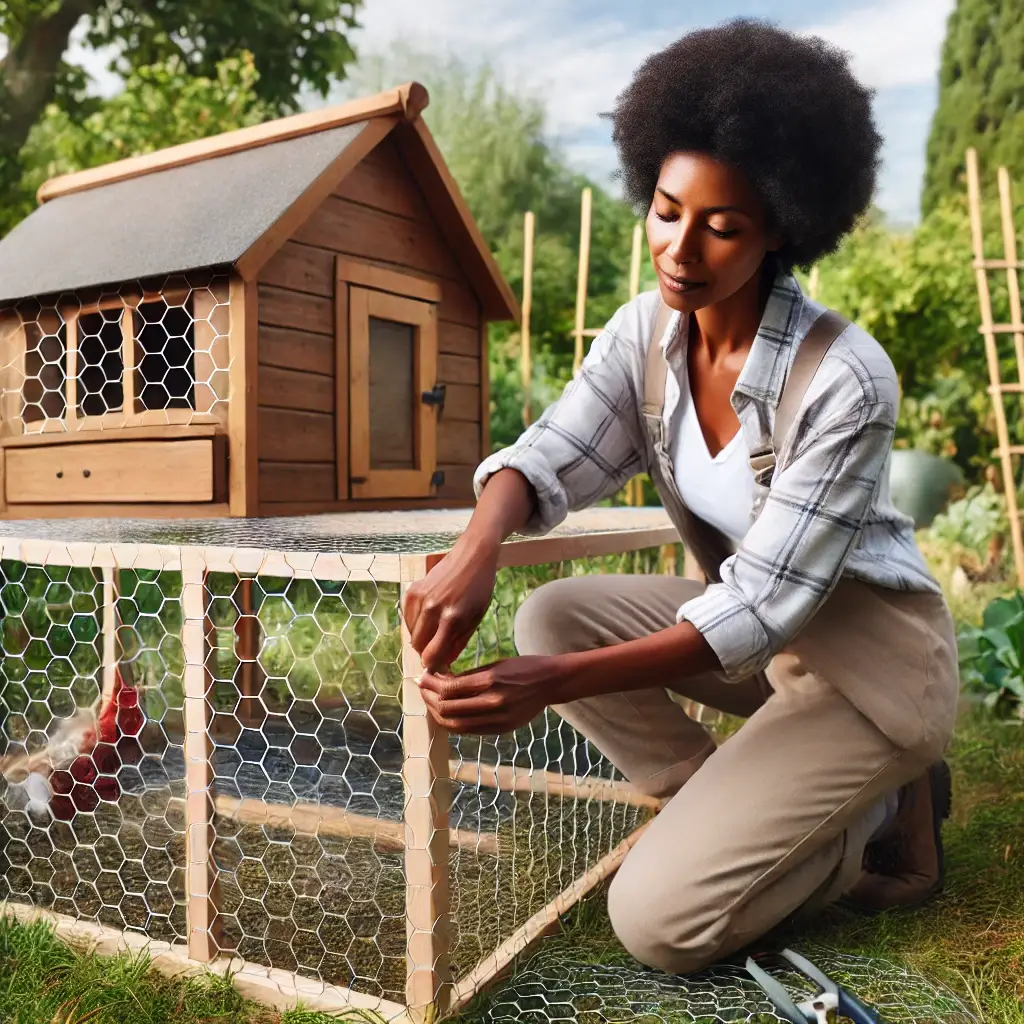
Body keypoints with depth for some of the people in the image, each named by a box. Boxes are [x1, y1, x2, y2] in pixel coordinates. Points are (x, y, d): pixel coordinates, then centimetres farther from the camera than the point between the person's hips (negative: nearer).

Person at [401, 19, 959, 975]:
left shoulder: (845, 380, -28)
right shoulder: (644, 334, -8)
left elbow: (767, 603, -28)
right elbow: (546, 458, -16)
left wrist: (558, 683, -37)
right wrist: (475, 549, -40)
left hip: (866, 650, -6)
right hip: (754, 622, 7)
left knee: (658, 920, -14)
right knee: (552, 615, -12)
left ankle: (883, 815, 9)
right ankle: (744, 808, 1)